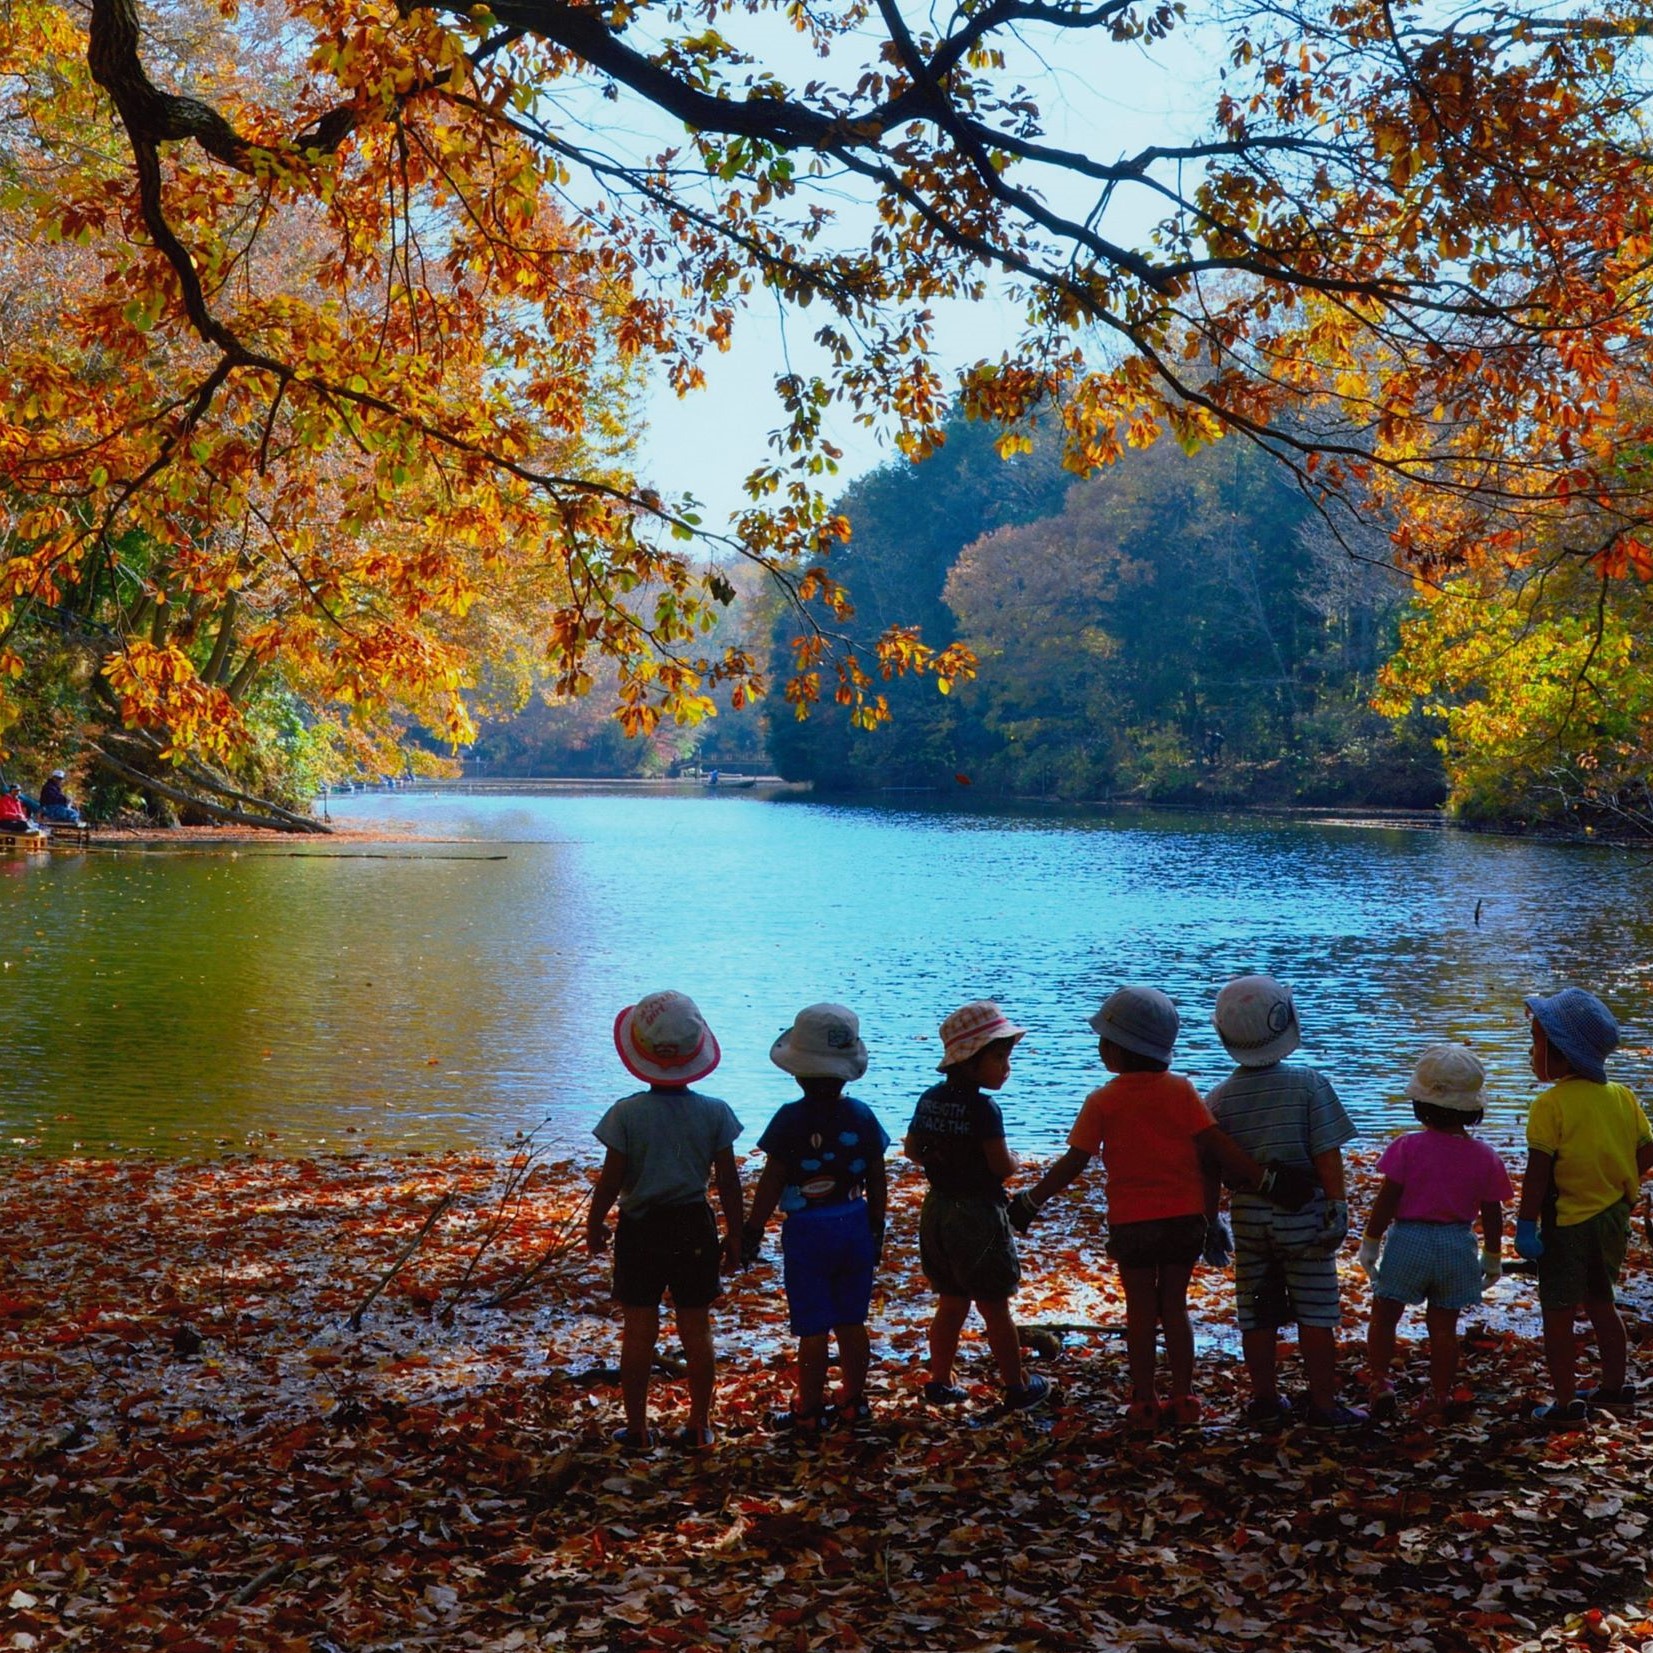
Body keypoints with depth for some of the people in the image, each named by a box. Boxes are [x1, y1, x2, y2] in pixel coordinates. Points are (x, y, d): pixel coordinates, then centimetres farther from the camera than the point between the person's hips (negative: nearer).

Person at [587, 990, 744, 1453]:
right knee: (696, 1330, 10)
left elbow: (611, 1179, -8)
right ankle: (699, 1426, 17)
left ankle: (637, 1428, 14)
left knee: (638, 1330, 7)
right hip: (695, 1228, 2)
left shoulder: (627, 1113, -12)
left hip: (640, 1228, -2)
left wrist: (594, 1224, 8)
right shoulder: (714, 1113, -6)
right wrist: (735, 1234, 10)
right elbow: (728, 1180, -2)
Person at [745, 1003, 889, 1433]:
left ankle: (809, 1410, 14)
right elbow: (877, 1181, 6)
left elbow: (771, 1183, -11)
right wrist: (876, 1229, 18)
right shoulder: (862, 1116, -1)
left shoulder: (791, 1119, -15)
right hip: (855, 1228, 4)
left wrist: (752, 1231, -2)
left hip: (807, 1232, -4)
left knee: (812, 1329, 4)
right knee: (852, 1322, 15)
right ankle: (854, 1402, 25)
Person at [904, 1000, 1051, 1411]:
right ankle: (1017, 1387, 17)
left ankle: (940, 1382, 23)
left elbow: (911, 1148, 12)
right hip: (978, 1214, -7)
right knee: (995, 1308, 5)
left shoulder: (930, 1099, 2)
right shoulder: (984, 1108, -21)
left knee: (951, 1303, 18)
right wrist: (1013, 1162, 1)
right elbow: (1002, 1166, -20)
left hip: (937, 1209, 7)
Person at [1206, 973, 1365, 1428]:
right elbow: (1327, 1156, -12)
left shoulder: (1220, 1099, -5)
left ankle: (1265, 1399, 20)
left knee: (1257, 1317, 13)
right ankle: (1323, 1404, 10)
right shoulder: (1309, 1085, -12)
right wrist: (1337, 1208, -5)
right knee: (1316, 1315, 6)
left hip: (1249, 1219, 3)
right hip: (1303, 1218, -3)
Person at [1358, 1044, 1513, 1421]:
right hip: (1458, 1247, 3)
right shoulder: (1484, 1158, -3)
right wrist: (1492, 1258, 15)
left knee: (1384, 1316, 12)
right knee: (1443, 1325, 14)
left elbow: (1385, 1202, -11)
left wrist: (1369, 1243, 0)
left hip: (1409, 1241, -3)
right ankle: (1442, 1394, 18)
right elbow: (1492, 1215, 2)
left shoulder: (1408, 1147, -13)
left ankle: (1380, 1381, 6)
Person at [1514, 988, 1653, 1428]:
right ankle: (1615, 1387, 32)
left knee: (1557, 1314, 4)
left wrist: (1525, 1224, -15)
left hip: (1567, 1222, -7)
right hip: (1614, 1219, 7)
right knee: (1601, 1304, 23)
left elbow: (1538, 1169, -19)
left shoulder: (1550, 1104, -18)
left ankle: (1566, 1404, 8)